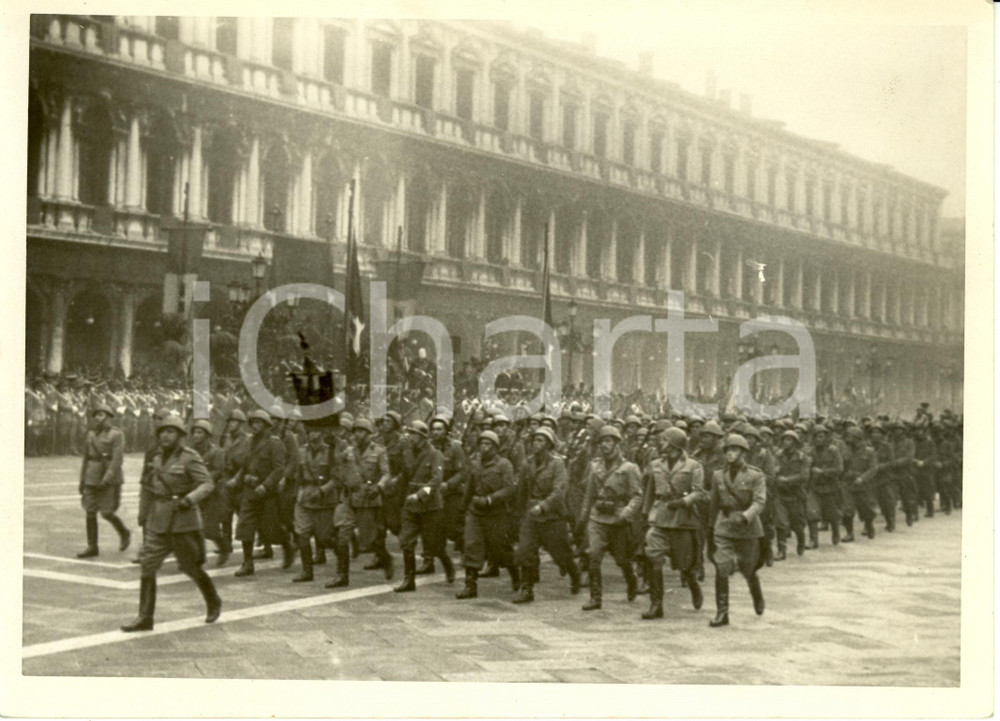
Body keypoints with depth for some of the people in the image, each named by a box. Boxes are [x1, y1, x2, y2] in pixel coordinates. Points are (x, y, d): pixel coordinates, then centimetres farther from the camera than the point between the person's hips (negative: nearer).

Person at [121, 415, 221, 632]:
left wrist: (189, 500, -29)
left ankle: (213, 602, 30)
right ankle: (145, 618, -1)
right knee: (147, 566, -4)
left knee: (191, 567, 5)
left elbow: (206, 484, -16)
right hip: (158, 522, 6)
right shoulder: (158, 459, 10)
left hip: (182, 522, -6)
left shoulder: (190, 457, -10)